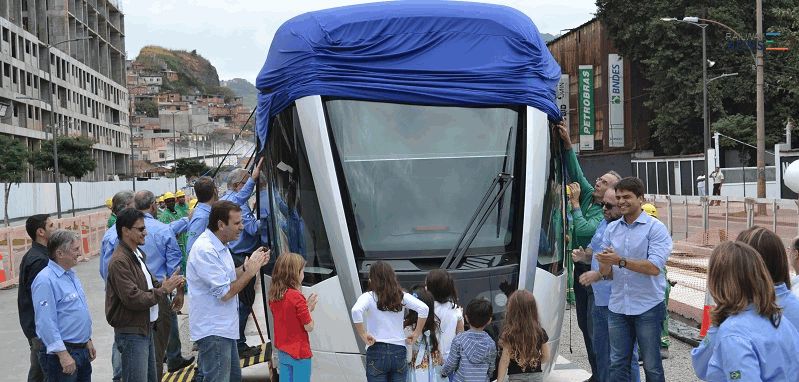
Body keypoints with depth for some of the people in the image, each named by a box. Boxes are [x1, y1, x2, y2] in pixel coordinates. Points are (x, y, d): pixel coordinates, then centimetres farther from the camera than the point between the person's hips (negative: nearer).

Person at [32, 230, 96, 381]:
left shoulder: (71, 274, 12)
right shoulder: (46, 280, -18)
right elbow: (46, 323, -22)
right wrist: (63, 354, -23)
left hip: (82, 350, 9)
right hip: (61, 352, -9)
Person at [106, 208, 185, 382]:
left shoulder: (139, 254, 10)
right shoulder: (120, 261, -19)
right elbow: (133, 299, -25)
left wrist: (167, 284, -1)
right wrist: (164, 290, -18)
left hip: (146, 328, 9)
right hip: (131, 333, -9)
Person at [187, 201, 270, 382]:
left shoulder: (219, 246, 10)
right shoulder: (205, 250, -23)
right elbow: (225, 293, -23)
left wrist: (248, 265, 3)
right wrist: (250, 271, -14)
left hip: (224, 328, 10)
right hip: (212, 331, -10)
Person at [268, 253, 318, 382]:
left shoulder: (273, 296, 2)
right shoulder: (297, 297, -19)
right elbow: (309, 327, -16)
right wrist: (309, 308, -2)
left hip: (282, 351, 7)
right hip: (299, 352, -7)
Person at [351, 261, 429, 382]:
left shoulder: (369, 297, -5)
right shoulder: (401, 296, 5)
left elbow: (356, 311, -24)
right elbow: (424, 308, -5)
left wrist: (363, 336, -14)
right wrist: (417, 333, 2)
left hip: (377, 351, -3)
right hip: (399, 351, 3)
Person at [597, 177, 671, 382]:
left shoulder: (656, 228, -7)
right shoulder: (611, 229, 8)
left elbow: (654, 267, -19)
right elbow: (607, 274, 7)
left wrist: (620, 261, -23)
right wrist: (604, 264, -16)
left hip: (648, 307, -5)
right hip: (617, 307, 5)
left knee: (652, 365, 6)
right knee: (617, 364, 11)